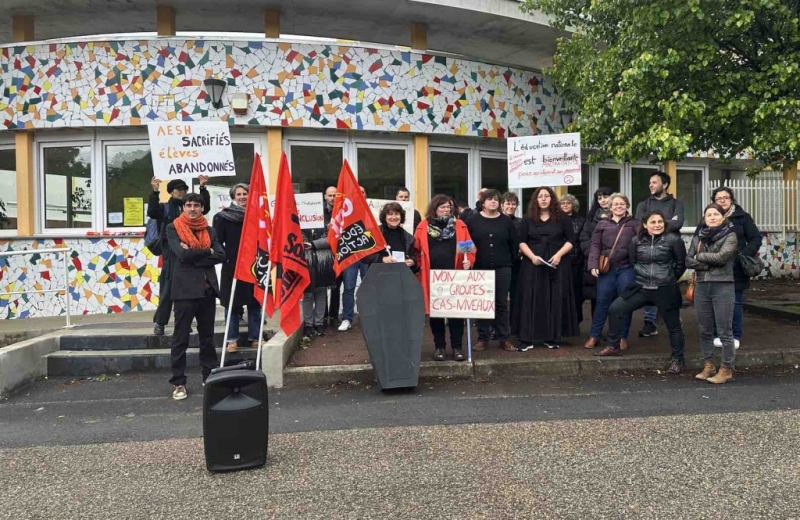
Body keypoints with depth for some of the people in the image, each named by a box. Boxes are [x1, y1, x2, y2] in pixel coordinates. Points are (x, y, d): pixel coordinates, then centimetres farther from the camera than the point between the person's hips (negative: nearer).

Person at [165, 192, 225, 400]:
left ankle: (210, 377, 21)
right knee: (180, 338, 1)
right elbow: (182, 254, -14)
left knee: (207, 336, 12)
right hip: (185, 289, -4)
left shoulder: (210, 231, 12)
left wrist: (193, 255, -11)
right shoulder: (173, 228, 1)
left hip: (208, 288, 4)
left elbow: (221, 255, -3)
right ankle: (178, 382, 7)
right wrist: (206, 252, -5)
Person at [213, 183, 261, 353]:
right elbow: (217, 241, -2)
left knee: (255, 302, 7)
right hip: (232, 267, -2)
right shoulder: (223, 217, -1)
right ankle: (232, 339, 12)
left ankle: (255, 337, 17)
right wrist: (226, 256, -11)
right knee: (232, 303, 3)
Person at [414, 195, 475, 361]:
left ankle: (457, 346, 11)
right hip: (432, 277, 0)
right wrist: (419, 266, -3)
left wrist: (469, 261, -14)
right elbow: (417, 249, 5)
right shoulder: (423, 226, 5)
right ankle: (439, 346, 17)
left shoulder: (459, 225, 6)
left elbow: (470, 247, 3)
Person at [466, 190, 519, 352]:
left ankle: (504, 338, 12)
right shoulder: (473, 220, 1)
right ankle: (483, 338, 13)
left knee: (501, 303, 6)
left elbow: (514, 243, 9)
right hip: (480, 268, -1)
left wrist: (510, 260, 8)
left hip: (502, 269, 1)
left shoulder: (506, 221, 5)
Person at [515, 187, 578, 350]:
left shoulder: (562, 218, 6)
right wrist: (532, 256, -12)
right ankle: (526, 339, -3)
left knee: (555, 300, 0)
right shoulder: (527, 219, 7)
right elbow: (521, 242, 4)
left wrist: (558, 255, -12)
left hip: (556, 265, 0)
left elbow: (570, 240, 3)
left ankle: (552, 337, 7)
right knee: (531, 300, -4)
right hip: (532, 264, 0)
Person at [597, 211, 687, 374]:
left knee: (673, 325, 7)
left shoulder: (673, 240, -7)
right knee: (615, 309, -3)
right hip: (641, 288, 3)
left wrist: (670, 279, 6)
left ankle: (677, 359, 24)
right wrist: (642, 276, 10)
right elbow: (632, 262, 13)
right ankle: (614, 346, 10)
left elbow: (681, 263, 2)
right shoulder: (637, 241, 2)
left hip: (665, 290, -3)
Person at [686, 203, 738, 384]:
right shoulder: (698, 236, 11)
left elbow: (722, 256, -17)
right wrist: (709, 264, -11)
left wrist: (700, 256, -3)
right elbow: (688, 261, 3)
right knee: (705, 330, 11)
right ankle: (709, 365, 22)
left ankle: (726, 369, 7)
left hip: (723, 287, -5)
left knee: (724, 331, -1)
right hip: (701, 287, 5)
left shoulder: (730, 235, -2)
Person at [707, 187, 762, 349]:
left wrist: (744, 255, -13)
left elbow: (756, 239, 2)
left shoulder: (743, 217, 2)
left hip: (736, 269, -1)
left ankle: (735, 336, 17)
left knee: (735, 303, 6)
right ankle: (718, 335, 17)